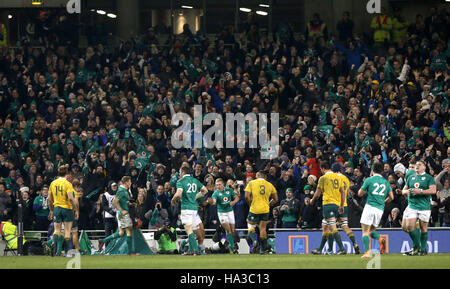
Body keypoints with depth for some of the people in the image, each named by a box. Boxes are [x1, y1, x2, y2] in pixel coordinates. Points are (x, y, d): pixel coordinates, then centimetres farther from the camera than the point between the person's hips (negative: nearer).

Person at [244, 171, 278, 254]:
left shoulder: (251, 183, 0)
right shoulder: (270, 185, 8)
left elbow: (247, 196, -9)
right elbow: (275, 199, 8)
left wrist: (250, 204, 6)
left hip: (254, 209, -3)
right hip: (265, 210, 3)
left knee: (251, 226, 9)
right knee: (263, 228, 10)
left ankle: (254, 240, -18)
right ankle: (264, 248, 10)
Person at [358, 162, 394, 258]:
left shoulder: (369, 180, 0)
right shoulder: (386, 182, 12)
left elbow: (360, 194, 4)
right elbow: (391, 197, 12)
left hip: (370, 206, -5)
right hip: (380, 209, 5)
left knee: (365, 231, -2)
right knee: (371, 230, 19)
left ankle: (367, 252, -17)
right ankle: (380, 240, -11)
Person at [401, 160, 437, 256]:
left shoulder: (428, 178, 3)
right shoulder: (411, 178, 18)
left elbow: (433, 190, -9)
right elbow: (404, 190, 22)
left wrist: (420, 191, -17)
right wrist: (407, 191, -3)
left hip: (424, 206, -4)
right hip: (412, 206, 4)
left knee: (423, 228, -1)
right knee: (409, 226, -8)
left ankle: (423, 249, 10)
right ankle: (416, 247, 9)